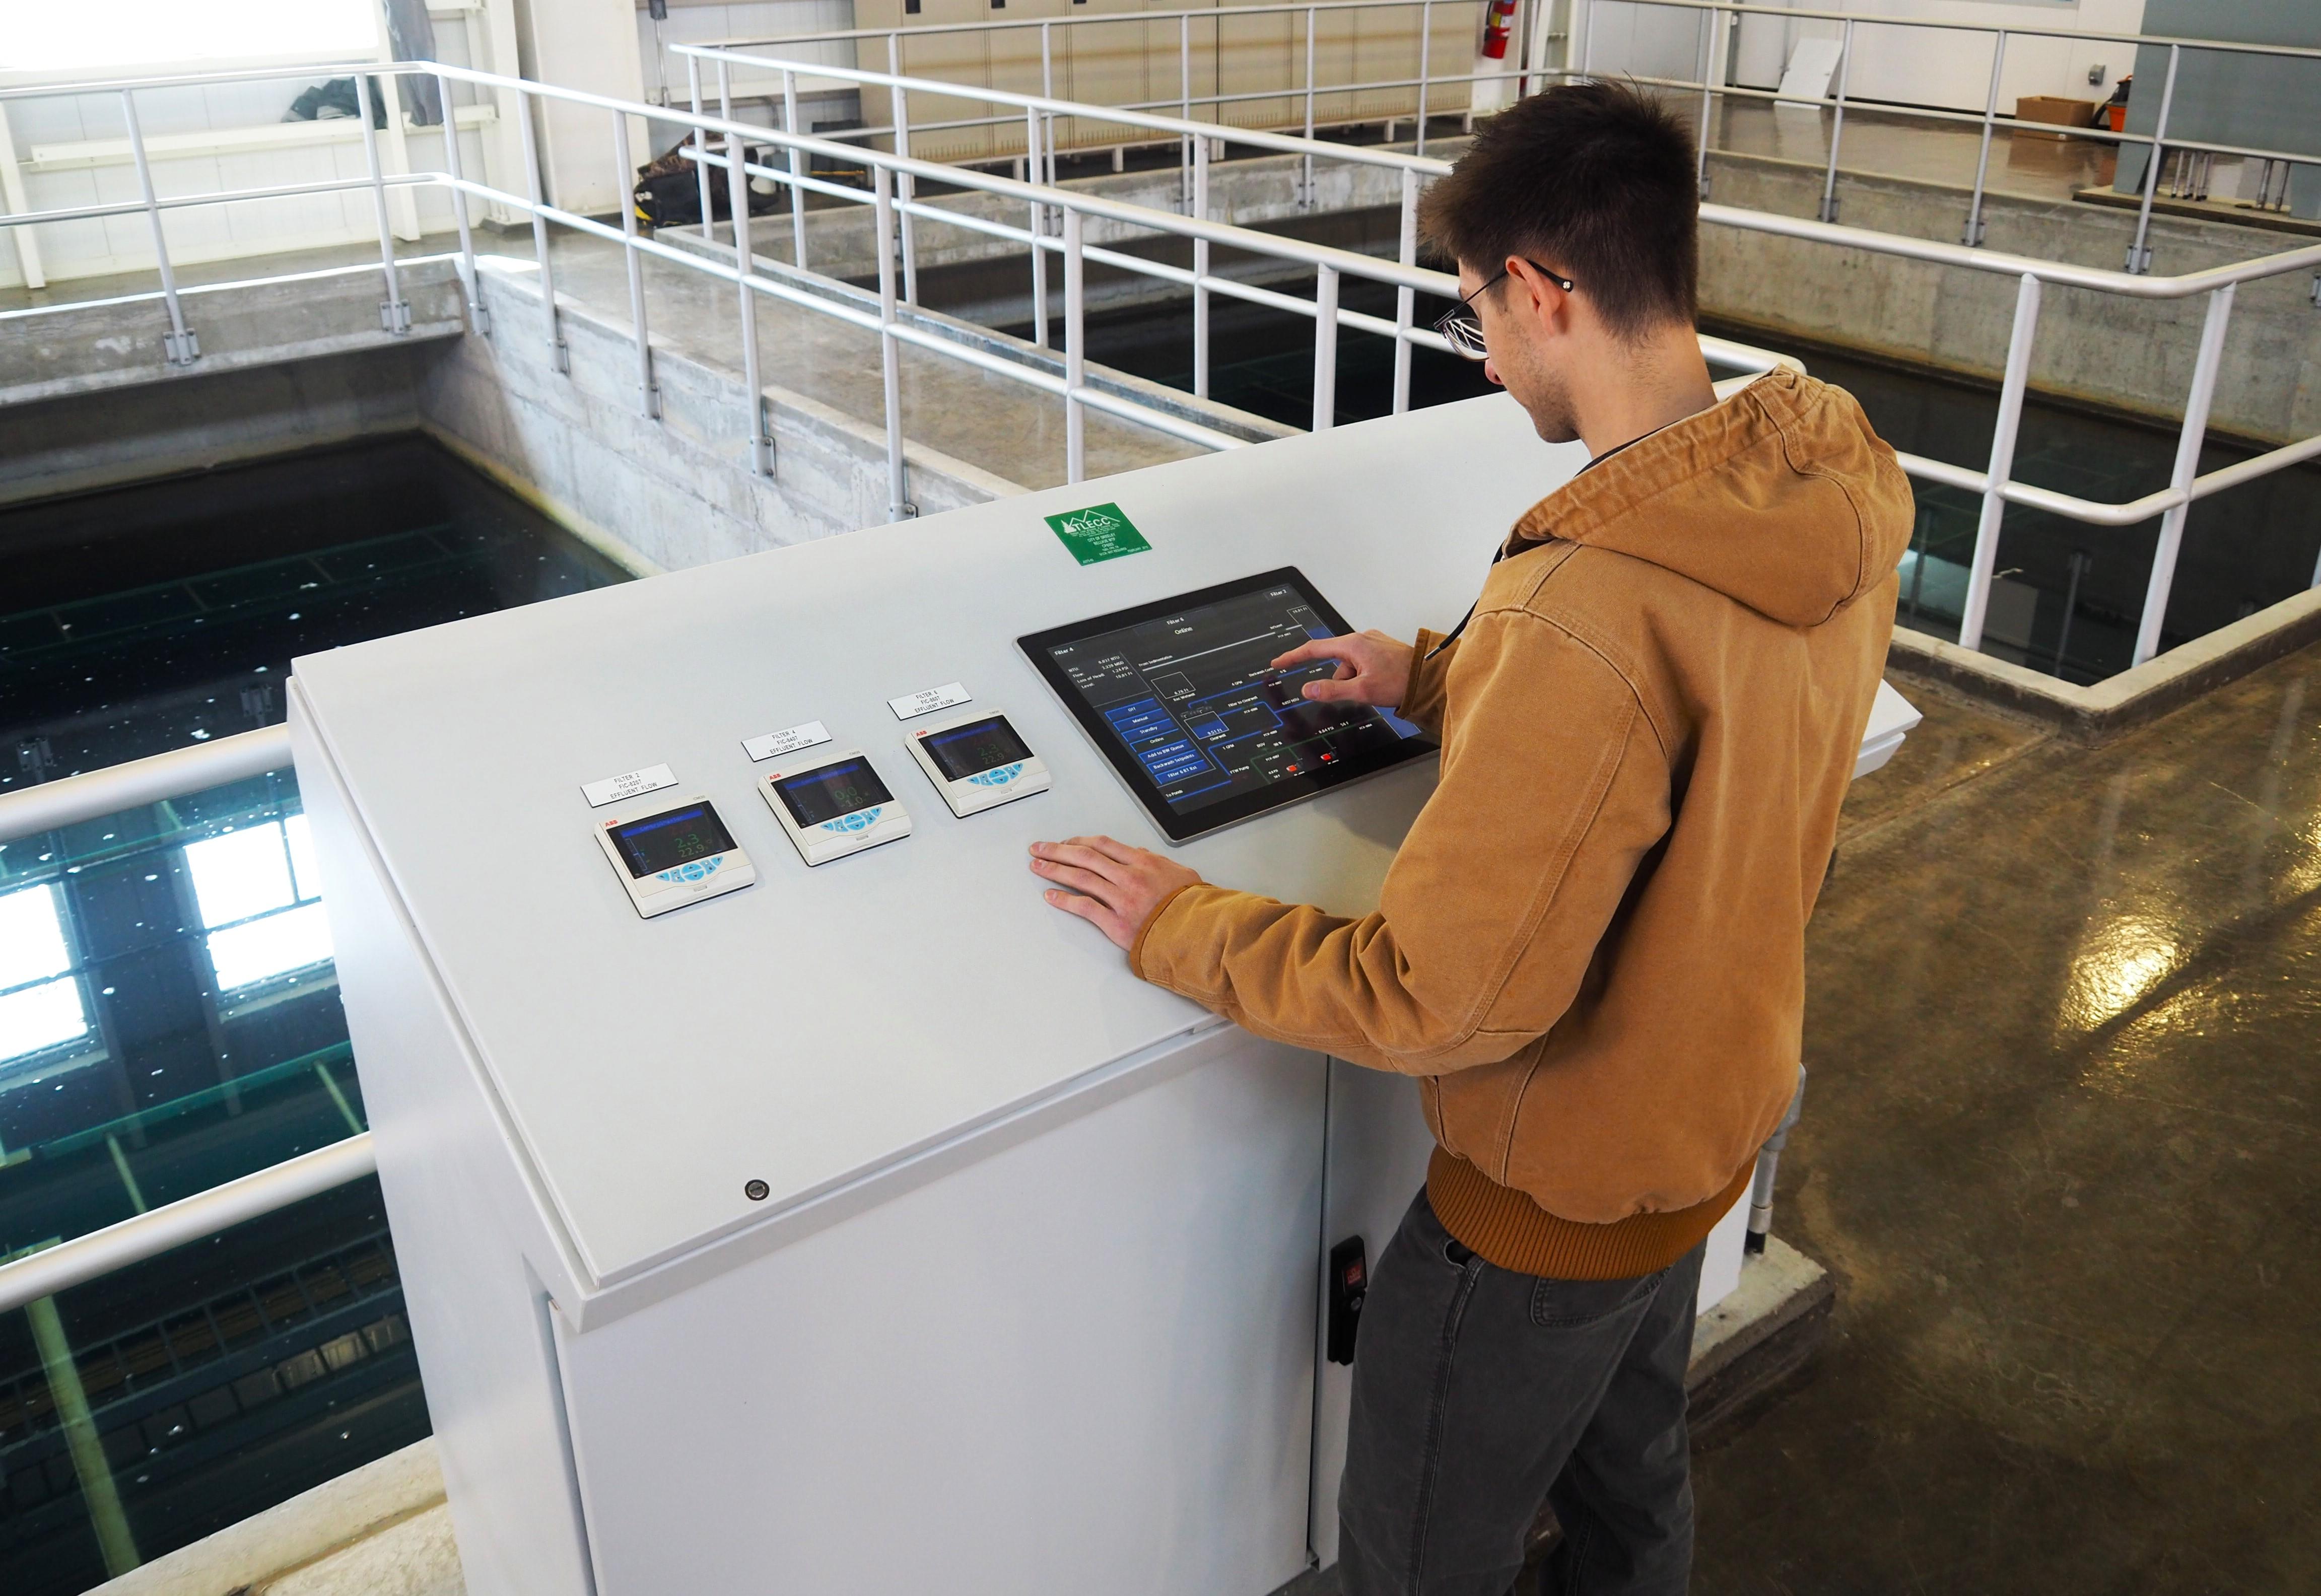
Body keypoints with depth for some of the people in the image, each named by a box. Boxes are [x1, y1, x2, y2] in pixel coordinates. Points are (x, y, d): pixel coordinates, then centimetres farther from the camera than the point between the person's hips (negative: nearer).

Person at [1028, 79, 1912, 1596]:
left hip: (1559, 1191, -8)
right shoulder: (1835, 496, -10)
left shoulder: (1586, 611, -38)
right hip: (1719, 1113, 8)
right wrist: (1439, 678, 13)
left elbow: (1441, 1000, -32)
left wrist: (1180, 927, -18)